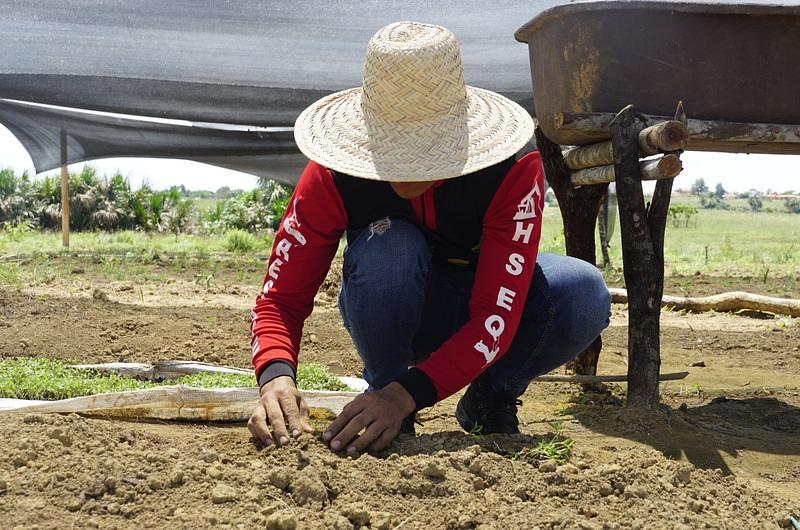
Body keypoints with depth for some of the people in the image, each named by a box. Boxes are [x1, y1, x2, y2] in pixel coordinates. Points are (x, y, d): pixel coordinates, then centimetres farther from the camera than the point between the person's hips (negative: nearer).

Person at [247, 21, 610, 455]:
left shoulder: (514, 172, -30)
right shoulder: (330, 178, -27)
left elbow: (496, 316, -35)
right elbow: (282, 297, -24)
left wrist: (408, 394, -47)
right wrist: (276, 377, -46)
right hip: (389, 312, -1)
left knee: (583, 295, -31)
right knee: (387, 245, -37)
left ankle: (491, 397, -2)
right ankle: (381, 387, -11)